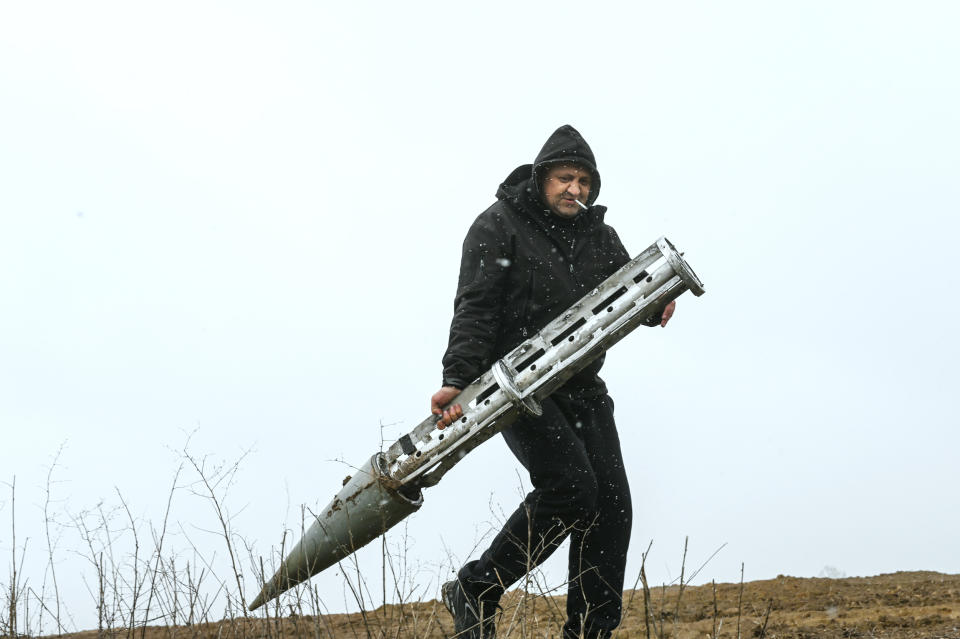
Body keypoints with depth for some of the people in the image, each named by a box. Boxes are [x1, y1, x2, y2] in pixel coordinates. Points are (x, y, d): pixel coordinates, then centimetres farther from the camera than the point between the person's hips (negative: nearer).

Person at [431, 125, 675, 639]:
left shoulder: (598, 235, 15)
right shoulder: (499, 227, -3)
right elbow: (475, 308, -12)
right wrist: (457, 379, -26)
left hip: (582, 388, 7)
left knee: (611, 505, -1)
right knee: (570, 485, -23)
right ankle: (474, 591, -7)